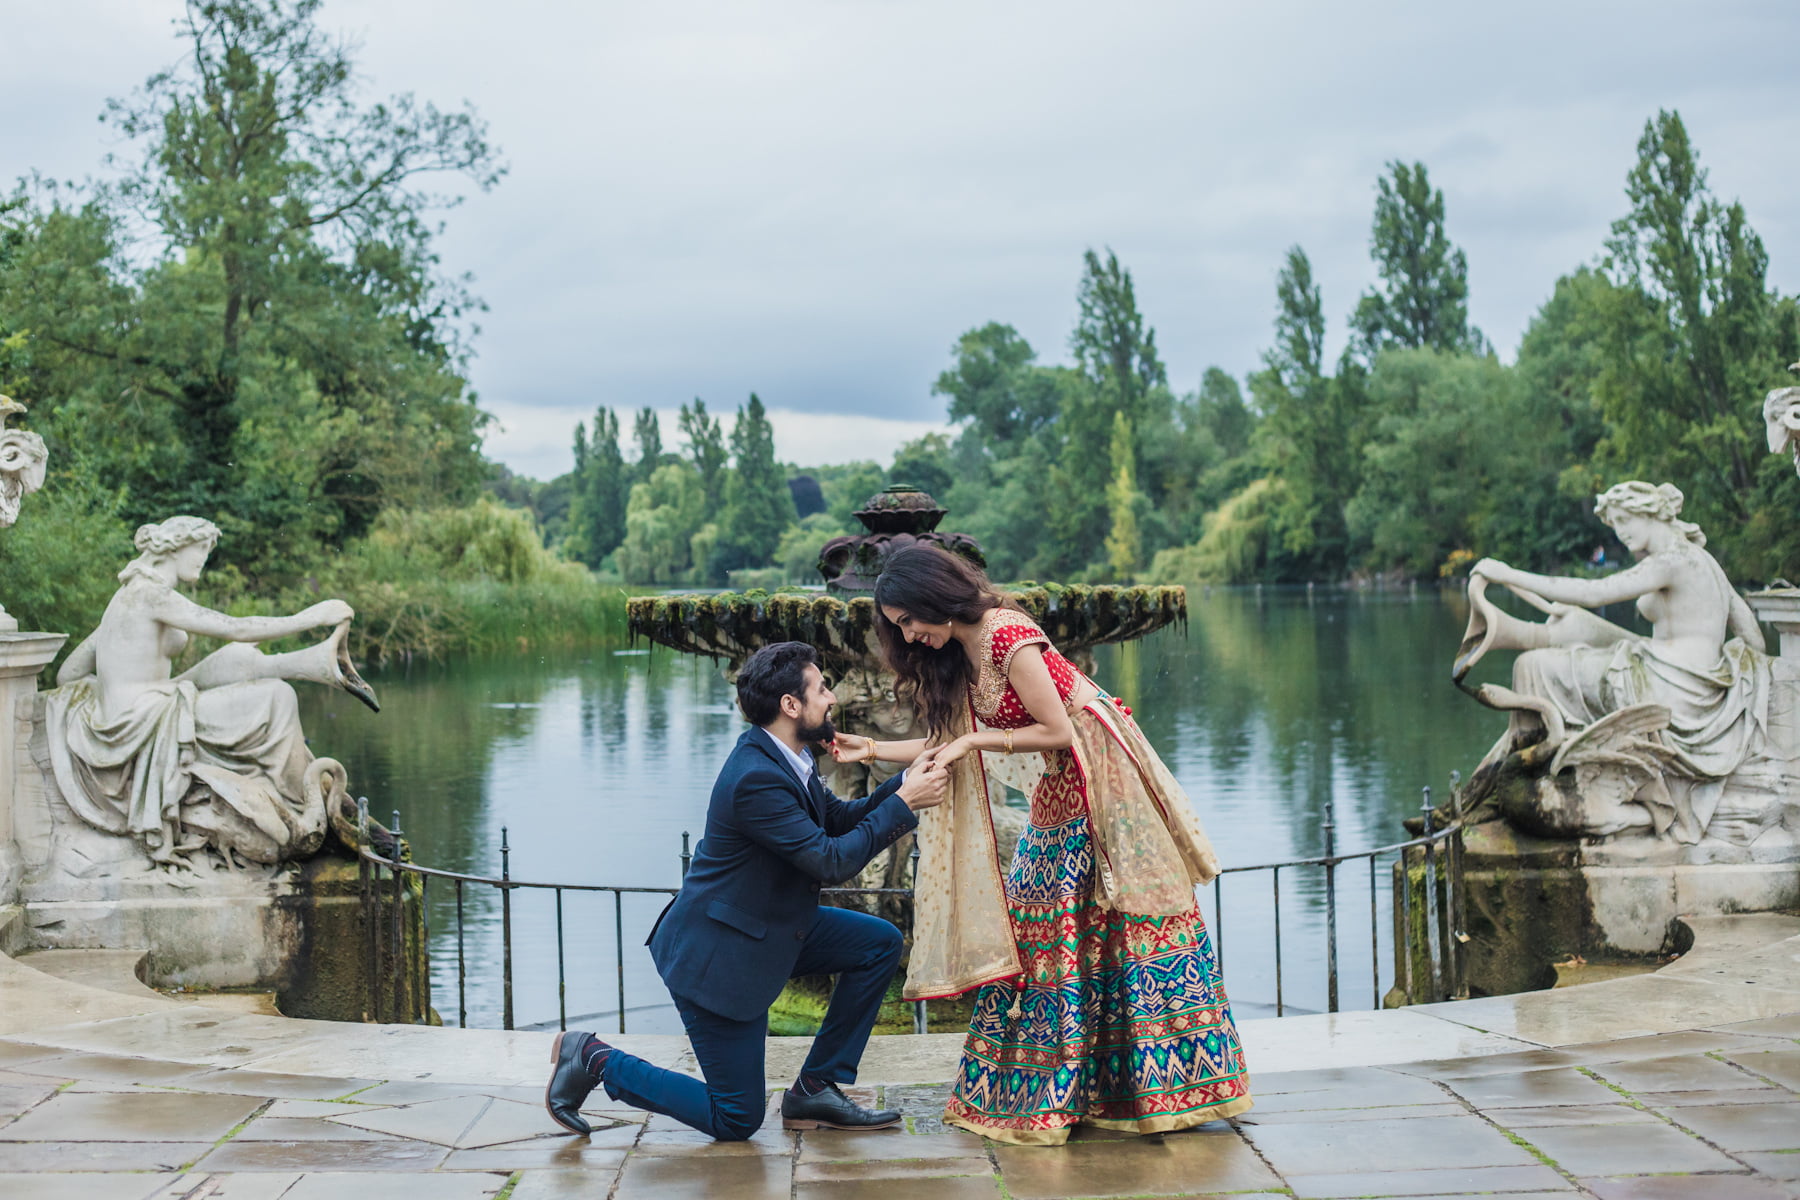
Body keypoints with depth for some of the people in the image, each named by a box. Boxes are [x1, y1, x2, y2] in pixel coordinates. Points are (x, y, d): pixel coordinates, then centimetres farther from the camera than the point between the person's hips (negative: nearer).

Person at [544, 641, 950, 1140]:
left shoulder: (785, 758, 1)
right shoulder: (756, 779, -29)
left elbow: (839, 819, 12)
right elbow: (831, 860, -27)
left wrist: (905, 781, -3)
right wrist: (904, 804, -20)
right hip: (717, 954, -10)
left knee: (881, 944, 4)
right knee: (736, 1121, -1)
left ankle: (816, 1089, 10)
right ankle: (596, 1061, 11)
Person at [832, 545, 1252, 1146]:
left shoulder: (1007, 636, -20)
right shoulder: (959, 651, 8)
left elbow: (1057, 731, -17)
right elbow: (948, 743, 11)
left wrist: (974, 742, -15)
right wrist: (872, 749, 8)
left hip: (1101, 774, -9)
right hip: (1063, 790, 9)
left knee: (1121, 916, -4)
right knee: (1042, 922, 7)